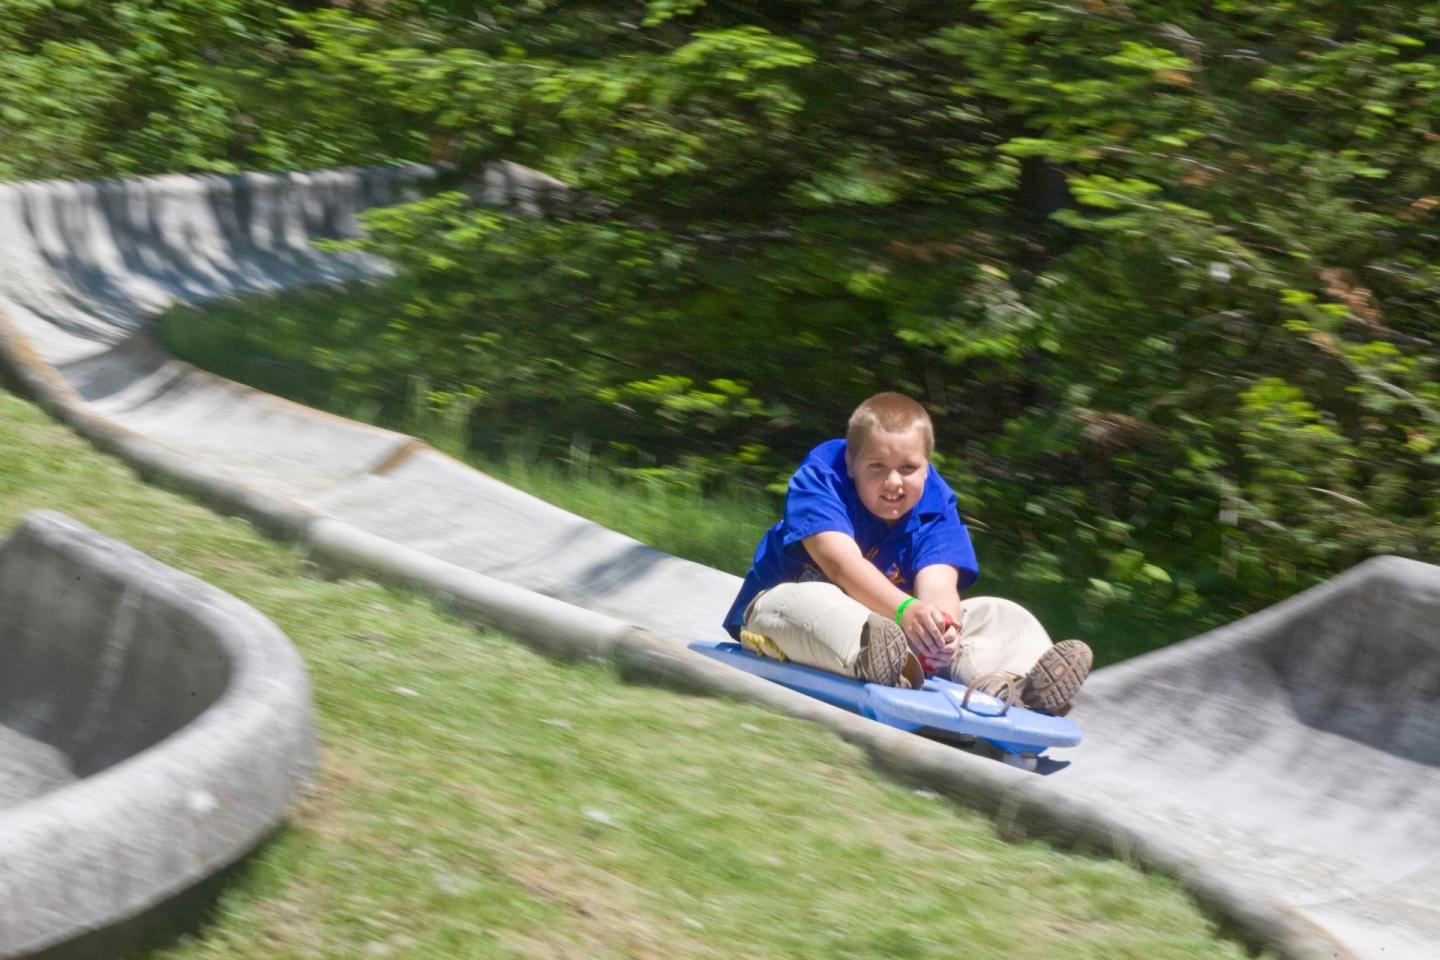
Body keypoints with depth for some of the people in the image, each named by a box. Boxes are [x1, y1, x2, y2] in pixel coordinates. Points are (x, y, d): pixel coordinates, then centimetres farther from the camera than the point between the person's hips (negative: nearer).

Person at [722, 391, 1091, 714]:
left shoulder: (935, 504, -5)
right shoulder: (819, 480, -17)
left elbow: (938, 587, -21)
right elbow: (841, 563, -33)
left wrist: (943, 620, -47)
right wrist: (905, 609, -50)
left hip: (890, 620, 5)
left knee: (999, 615, -10)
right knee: (811, 602, -39)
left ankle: (1008, 680, -45)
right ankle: (872, 660, -69)